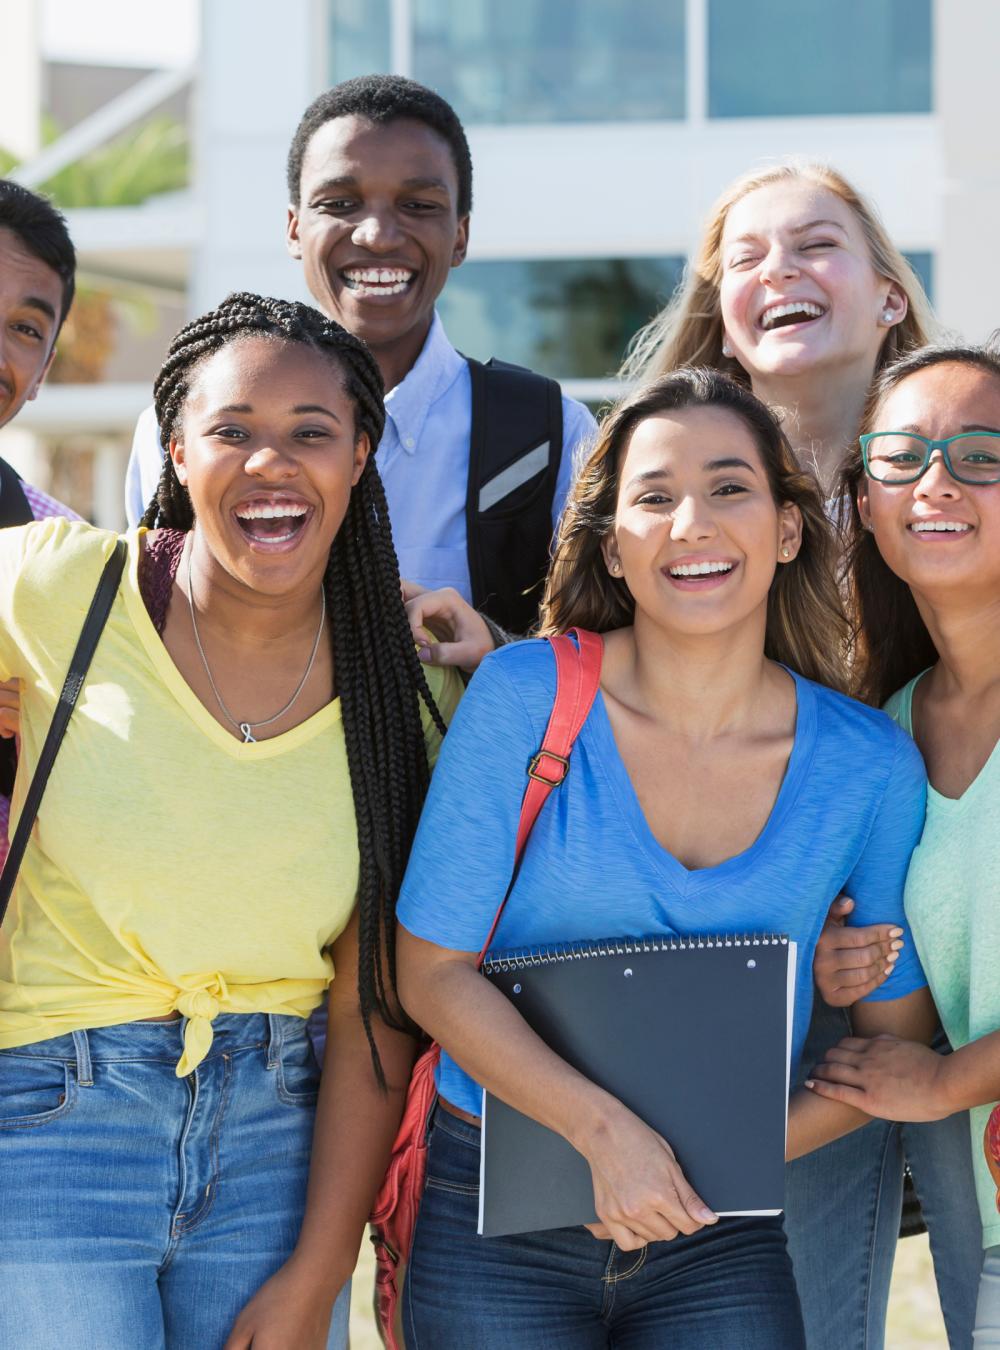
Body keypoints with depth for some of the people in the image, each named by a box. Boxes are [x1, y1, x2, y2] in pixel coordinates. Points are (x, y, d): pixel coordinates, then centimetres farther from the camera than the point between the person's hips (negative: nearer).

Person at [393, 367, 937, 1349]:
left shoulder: (871, 768, -4)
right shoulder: (524, 697, -9)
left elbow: (898, 1038, 4)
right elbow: (432, 972, -6)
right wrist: (604, 1132, -17)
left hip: (717, 1244, 1)